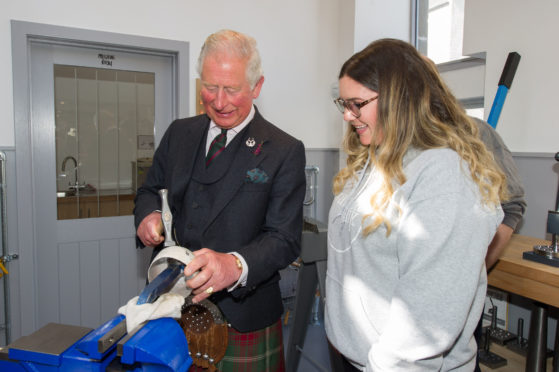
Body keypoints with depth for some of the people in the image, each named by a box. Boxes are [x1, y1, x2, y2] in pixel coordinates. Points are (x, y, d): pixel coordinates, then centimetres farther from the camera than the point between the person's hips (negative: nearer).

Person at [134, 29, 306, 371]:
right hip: (174, 306, 4)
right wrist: (148, 214, -9)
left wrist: (235, 265, -33)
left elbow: (285, 239, -14)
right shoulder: (180, 133, 4)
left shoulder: (285, 152, -10)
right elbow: (151, 189, 15)